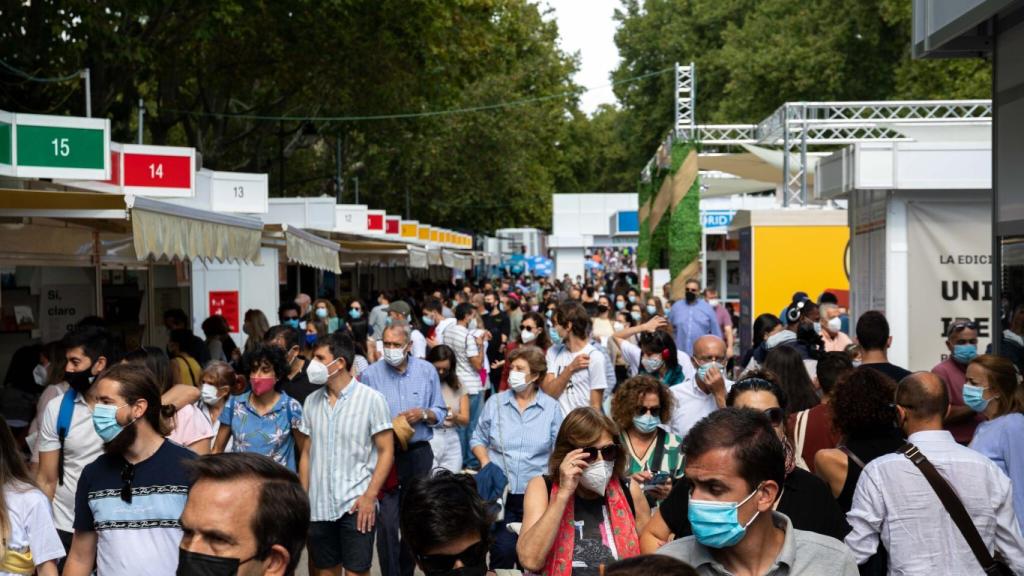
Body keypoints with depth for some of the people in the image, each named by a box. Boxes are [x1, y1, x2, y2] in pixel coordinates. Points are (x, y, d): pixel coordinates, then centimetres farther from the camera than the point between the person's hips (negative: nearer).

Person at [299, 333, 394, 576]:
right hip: (319, 506, 4)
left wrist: (369, 496, -13)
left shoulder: (371, 399, -4)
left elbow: (386, 451, -5)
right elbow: (307, 453, 14)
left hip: (356, 505, -4)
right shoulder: (312, 401, 9)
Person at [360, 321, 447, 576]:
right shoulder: (370, 374, -5)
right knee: (387, 522, -8)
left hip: (419, 453, 3)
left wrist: (424, 414, -13)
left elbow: (440, 412, 7)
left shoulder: (427, 371, 2)